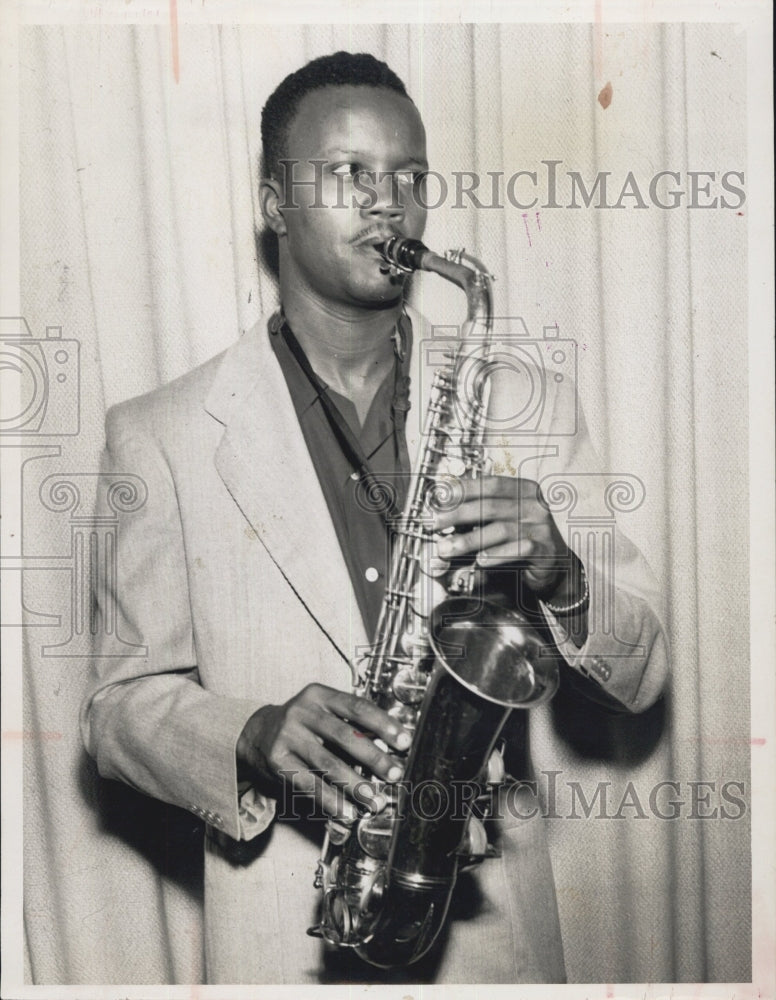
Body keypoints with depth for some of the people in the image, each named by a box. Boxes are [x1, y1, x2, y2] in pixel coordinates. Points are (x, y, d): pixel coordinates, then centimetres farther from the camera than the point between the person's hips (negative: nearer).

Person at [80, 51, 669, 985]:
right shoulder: (164, 434, -4)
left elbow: (638, 677, 2)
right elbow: (121, 704, -2)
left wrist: (560, 579, -18)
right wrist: (257, 740, -21)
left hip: (493, 927, 2)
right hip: (283, 937, -2)